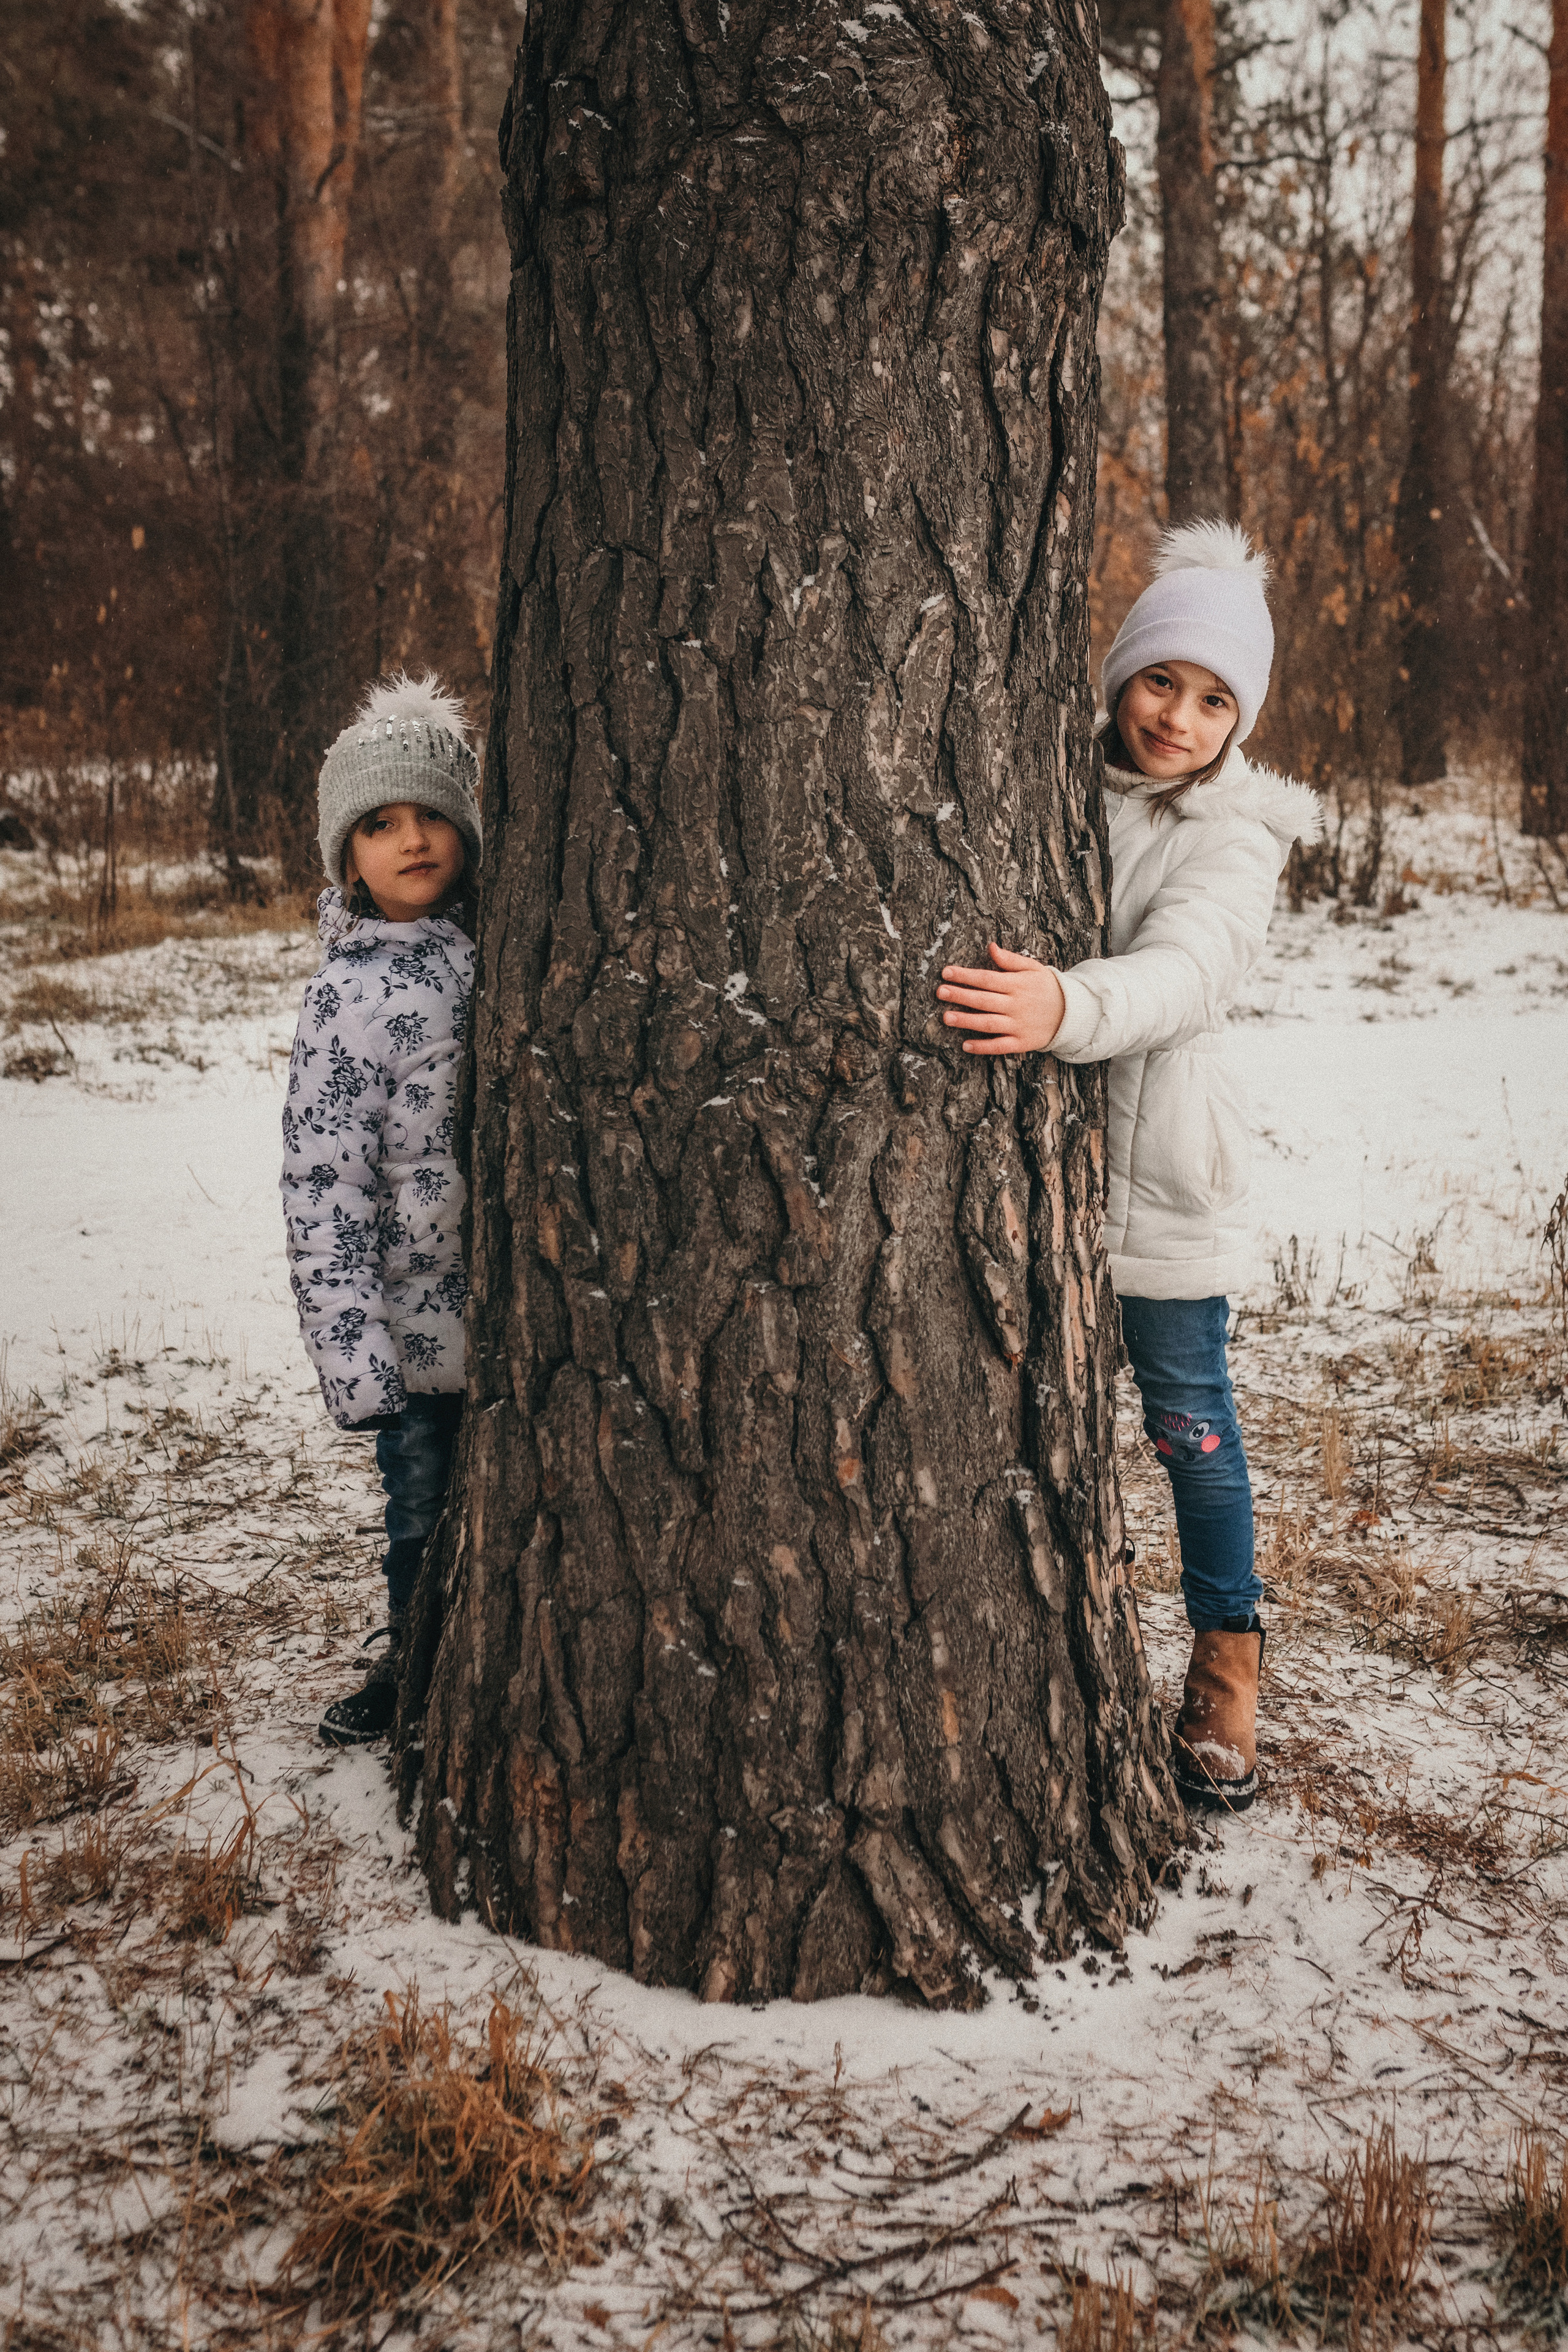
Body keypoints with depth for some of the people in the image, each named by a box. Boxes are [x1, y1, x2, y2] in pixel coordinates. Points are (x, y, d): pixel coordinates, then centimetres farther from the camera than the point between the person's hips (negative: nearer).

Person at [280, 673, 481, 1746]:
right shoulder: (349, 996, -11)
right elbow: (324, 1187, -12)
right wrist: (353, 1355, -16)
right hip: (421, 1330, -4)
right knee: (426, 1514, 10)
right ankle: (414, 1665, 36)